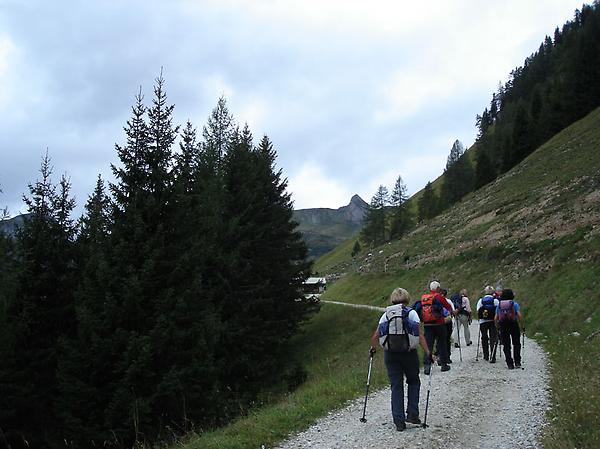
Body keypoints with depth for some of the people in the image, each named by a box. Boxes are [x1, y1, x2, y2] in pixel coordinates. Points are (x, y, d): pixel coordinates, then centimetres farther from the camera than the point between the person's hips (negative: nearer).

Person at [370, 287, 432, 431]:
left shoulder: (386, 315, 7)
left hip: (390, 354, 2)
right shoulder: (411, 313, 0)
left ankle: (399, 421, 4)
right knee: (414, 382, 20)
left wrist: (372, 348, 24)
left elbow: (375, 336, 7)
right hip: (409, 353, -2)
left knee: (396, 386, 7)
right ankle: (412, 414, 12)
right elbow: (420, 336, -8)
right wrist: (427, 352, -5)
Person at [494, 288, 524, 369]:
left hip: (503, 326, 2)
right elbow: (519, 315, -12)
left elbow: (495, 318, 3)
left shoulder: (499, 305, 8)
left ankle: (510, 364, 4)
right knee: (516, 344, 12)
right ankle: (517, 362, 5)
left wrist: (498, 326, 17)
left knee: (506, 346, 7)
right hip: (513, 325, -2)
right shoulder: (514, 304, 0)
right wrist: (522, 326, -3)